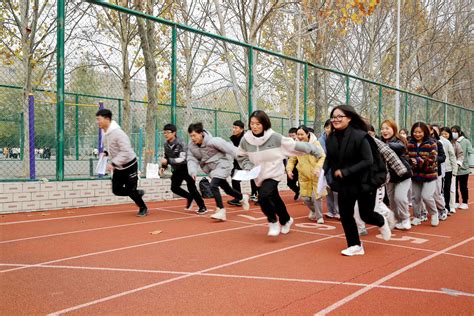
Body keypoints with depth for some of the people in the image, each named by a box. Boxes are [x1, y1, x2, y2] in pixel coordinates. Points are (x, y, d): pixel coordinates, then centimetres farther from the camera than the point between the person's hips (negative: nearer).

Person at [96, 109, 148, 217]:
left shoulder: (118, 133, -26)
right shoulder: (105, 133, 0)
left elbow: (126, 151, -31)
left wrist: (113, 163, -35)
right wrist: (106, 152, -3)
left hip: (129, 165, -8)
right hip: (118, 167, 8)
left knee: (130, 190, 0)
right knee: (117, 190, 5)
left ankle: (143, 208, 23)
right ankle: (137, 193, 30)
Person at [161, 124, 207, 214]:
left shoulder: (180, 143, -23)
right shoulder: (166, 144, -2)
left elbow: (182, 159, -30)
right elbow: (166, 157, 13)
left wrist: (168, 161, -34)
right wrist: (163, 166, -1)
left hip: (186, 168, -7)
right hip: (177, 170, 7)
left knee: (191, 187, -10)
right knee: (174, 187, 4)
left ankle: (202, 207, 2)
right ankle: (189, 197, 29)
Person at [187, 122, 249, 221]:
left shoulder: (213, 141, -26)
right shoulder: (191, 146, -7)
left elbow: (230, 149, -21)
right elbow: (192, 160, -8)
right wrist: (193, 171, -27)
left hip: (222, 164, -7)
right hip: (212, 168, 7)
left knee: (213, 185, -23)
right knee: (226, 188, 18)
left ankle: (221, 210, -12)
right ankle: (242, 197, 45)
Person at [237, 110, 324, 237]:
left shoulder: (274, 137, -18)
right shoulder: (246, 140, -9)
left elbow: (295, 145, -12)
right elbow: (241, 156, 8)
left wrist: (316, 151, -6)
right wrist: (248, 167, -10)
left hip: (273, 174, -4)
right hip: (259, 177, 4)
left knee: (263, 196, -26)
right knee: (274, 200, 19)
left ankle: (273, 221, 1)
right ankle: (285, 220, 47)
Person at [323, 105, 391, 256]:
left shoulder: (359, 136, -20)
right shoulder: (331, 138, -3)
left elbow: (368, 161, -22)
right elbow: (329, 159, 7)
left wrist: (346, 171, -26)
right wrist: (326, 171, -11)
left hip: (363, 182, -5)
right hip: (344, 184, 5)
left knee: (366, 215, 6)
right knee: (345, 214, 4)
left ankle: (382, 222, 43)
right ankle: (355, 246, 21)